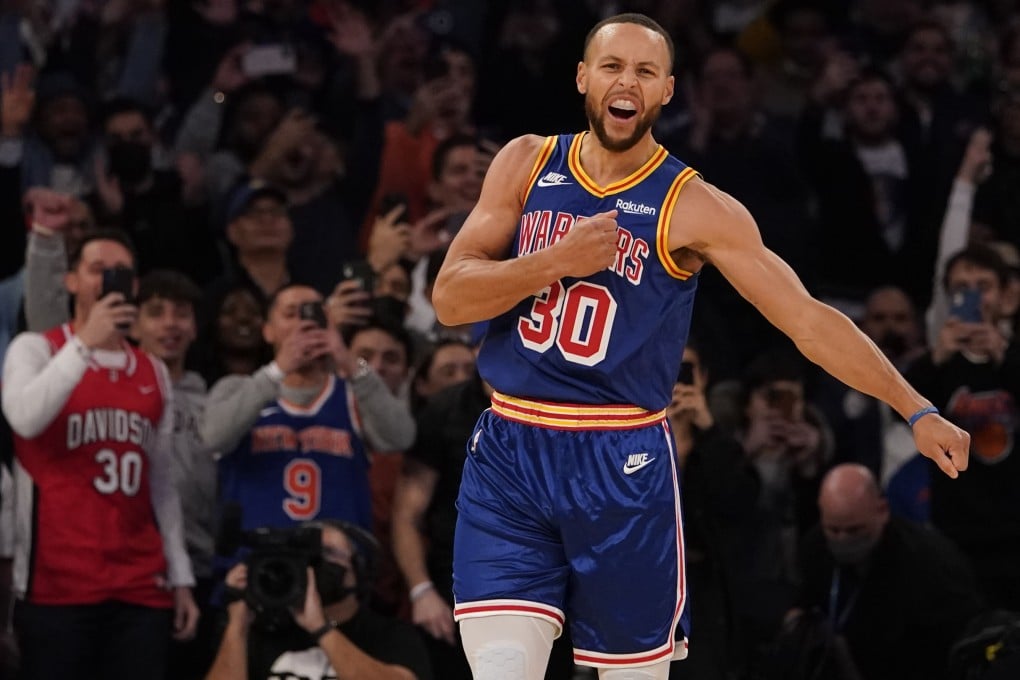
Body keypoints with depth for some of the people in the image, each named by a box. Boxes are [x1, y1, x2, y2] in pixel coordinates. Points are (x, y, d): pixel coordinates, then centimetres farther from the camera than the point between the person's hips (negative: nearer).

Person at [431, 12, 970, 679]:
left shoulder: (693, 208, -4)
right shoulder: (527, 163, 5)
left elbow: (807, 318, -5)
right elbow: (449, 297, -2)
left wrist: (917, 411, -10)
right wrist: (560, 262, -17)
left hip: (623, 467, -1)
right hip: (508, 455, 2)